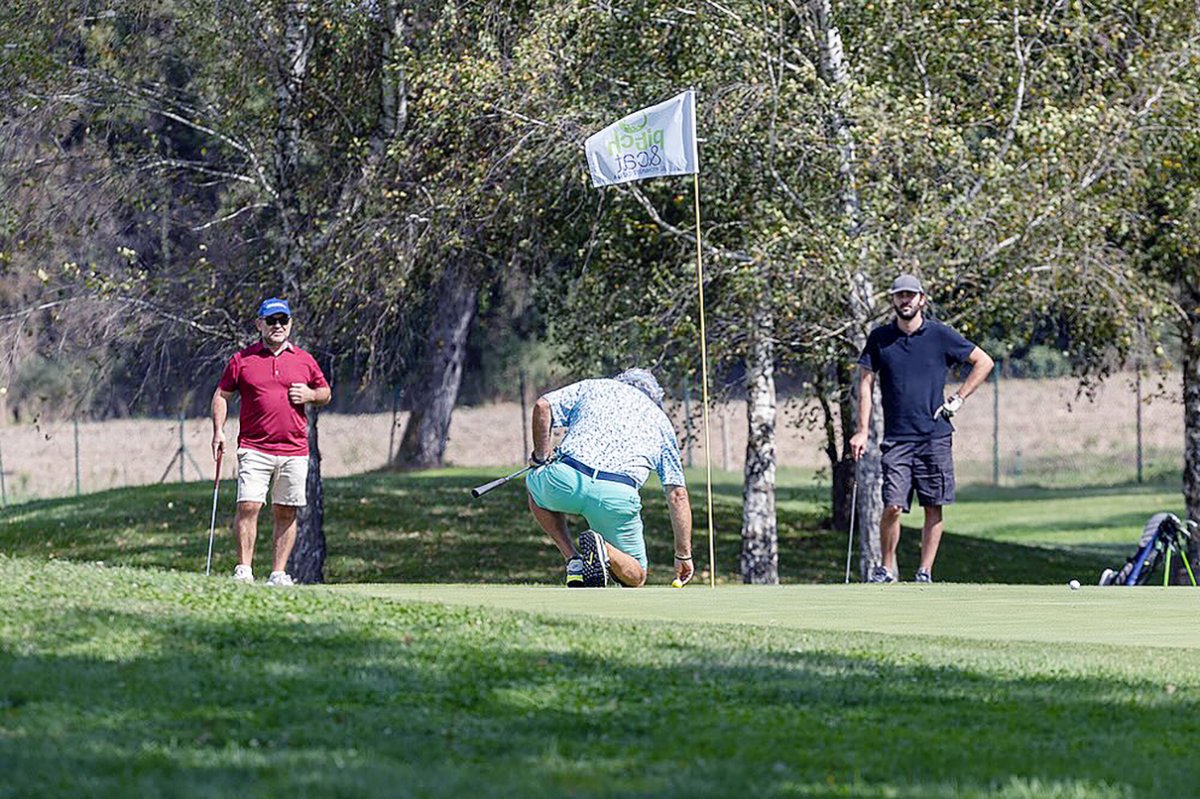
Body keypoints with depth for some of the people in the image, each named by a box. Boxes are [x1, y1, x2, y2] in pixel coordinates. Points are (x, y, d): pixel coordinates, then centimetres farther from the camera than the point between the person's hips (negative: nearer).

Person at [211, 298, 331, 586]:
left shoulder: (304, 360, 11)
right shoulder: (242, 360, 6)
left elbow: (325, 393, 21)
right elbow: (222, 394, 11)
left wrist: (309, 395, -2)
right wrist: (218, 431, -1)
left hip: (294, 451, 2)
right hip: (254, 449, -2)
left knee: (286, 513, 3)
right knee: (248, 506, -12)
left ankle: (278, 573, 8)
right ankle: (243, 570, -9)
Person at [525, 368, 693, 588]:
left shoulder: (592, 387, 27)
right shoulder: (660, 419, 28)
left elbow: (542, 406, 9)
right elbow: (678, 494, 22)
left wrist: (541, 457, 23)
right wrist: (684, 555, 26)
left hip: (565, 478, 0)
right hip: (617, 496, 0)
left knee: (535, 485, 38)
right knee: (635, 577, 22)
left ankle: (573, 559, 14)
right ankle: (604, 550, -13)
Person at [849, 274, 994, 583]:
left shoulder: (940, 335, 3)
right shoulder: (880, 338, 6)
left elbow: (984, 362, 10)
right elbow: (865, 384, 8)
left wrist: (959, 398, 3)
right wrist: (862, 431, 0)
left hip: (935, 437, 0)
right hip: (896, 438, 0)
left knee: (933, 508, 0)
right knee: (893, 506, -9)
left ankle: (925, 573, 7)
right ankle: (886, 568, 7)